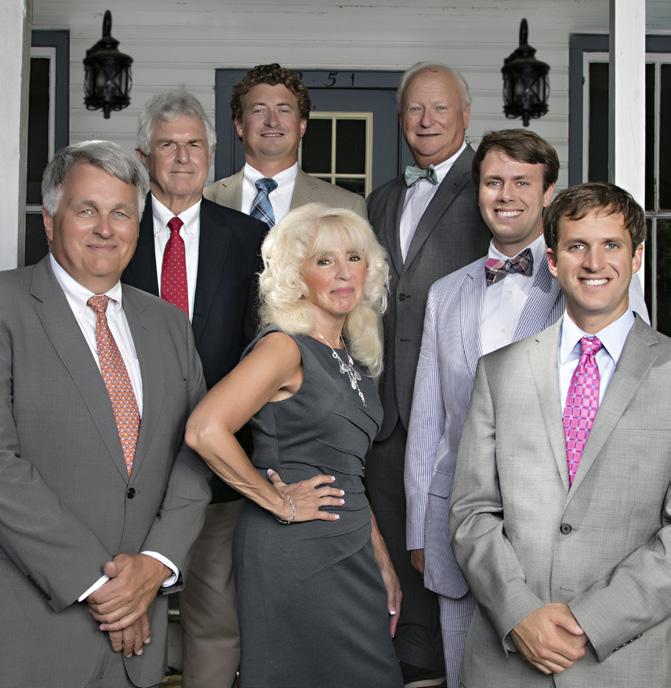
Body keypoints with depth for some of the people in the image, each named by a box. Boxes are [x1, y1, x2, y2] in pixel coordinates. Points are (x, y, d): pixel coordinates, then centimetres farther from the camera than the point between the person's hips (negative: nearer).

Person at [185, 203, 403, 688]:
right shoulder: (286, 347, -12)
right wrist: (279, 502, -15)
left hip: (349, 554, 8)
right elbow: (205, 430, -25)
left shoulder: (354, 357, 13)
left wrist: (382, 562, 17)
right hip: (295, 554, -8)